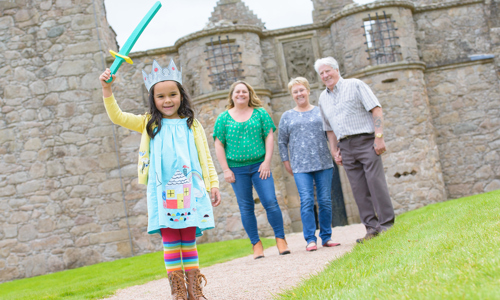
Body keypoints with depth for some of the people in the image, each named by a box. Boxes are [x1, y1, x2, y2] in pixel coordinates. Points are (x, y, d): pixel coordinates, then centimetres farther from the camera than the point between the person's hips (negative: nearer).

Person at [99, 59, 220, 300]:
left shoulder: (192, 125, 10)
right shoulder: (150, 124, 10)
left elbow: (205, 157, 10)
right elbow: (118, 117, 3)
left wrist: (213, 183, 4)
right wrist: (107, 91, -9)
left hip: (189, 189, 0)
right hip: (162, 191, 0)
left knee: (189, 238, 6)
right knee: (170, 239, 0)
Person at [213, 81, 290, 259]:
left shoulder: (260, 113, 6)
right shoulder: (223, 118, 4)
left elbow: (269, 136, 3)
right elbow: (219, 145, 2)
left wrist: (267, 161, -6)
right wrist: (226, 169, -4)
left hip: (259, 165, 0)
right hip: (237, 168, 0)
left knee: (271, 202, -7)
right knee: (246, 207, 4)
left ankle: (281, 239, 3)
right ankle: (256, 244, 11)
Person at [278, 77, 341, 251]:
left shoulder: (321, 112, 10)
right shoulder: (287, 116, 10)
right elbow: (282, 142, 12)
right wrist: (286, 162, 5)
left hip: (324, 164, 1)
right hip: (300, 167, -1)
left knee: (325, 201, 2)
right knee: (307, 201, -10)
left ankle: (326, 237, 12)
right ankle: (310, 239, -5)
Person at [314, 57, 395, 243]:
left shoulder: (355, 85, 1)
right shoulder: (323, 98, 17)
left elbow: (376, 109, -6)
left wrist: (379, 137, -15)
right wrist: (334, 151, 12)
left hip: (365, 141, -5)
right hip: (345, 147, 5)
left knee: (376, 183, -10)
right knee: (359, 189, 2)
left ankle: (387, 225, -5)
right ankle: (372, 228, 6)